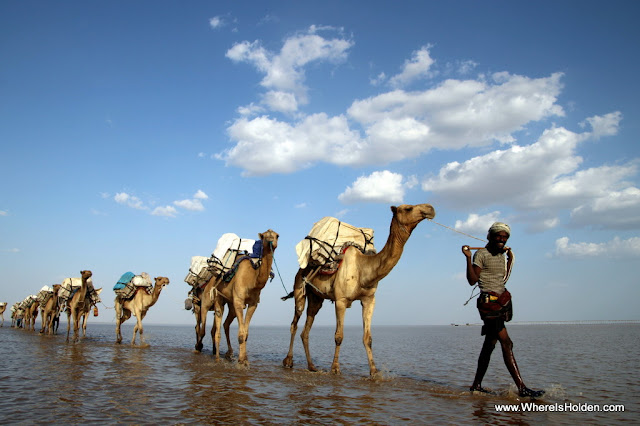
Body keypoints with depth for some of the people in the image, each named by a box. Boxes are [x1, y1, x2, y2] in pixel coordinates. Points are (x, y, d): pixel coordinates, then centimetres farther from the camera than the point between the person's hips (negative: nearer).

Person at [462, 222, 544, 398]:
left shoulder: (501, 255, 16)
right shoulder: (481, 254, -8)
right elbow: (472, 280, -13)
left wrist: (510, 258, 24)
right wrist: (468, 258, -22)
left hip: (502, 301, 9)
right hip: (489, 302, -9)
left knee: (489, 345, 10)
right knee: (506, 343, -14)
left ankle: (476, 385, 18)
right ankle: (522, 388, -14)